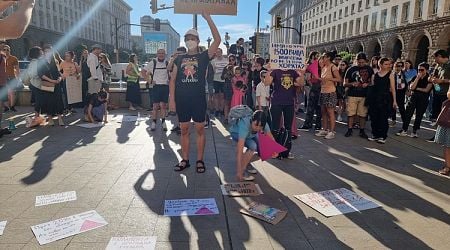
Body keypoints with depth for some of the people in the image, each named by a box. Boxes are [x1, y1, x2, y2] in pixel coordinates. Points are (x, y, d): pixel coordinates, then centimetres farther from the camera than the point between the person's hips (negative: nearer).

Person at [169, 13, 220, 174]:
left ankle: (200, 160, 13)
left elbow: (217, 40, -10)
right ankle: (185, 160, 18)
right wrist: (172, 99, 1)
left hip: (199, 99, -3)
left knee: (200, 129, 3)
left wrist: (208, 18, -13)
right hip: (182, 99, 3)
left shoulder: (203, 56, 3)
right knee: (184, 130, 8)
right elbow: (173, 79, 10)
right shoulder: (179, 59, 12)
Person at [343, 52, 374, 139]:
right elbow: (345, 84, 2)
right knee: (351, 113, 0)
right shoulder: (351, 69, 2)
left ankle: (362, 131, 16)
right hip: (352, 95, -1)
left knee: (363, 114, 5)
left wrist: (367, 84, -10)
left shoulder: (369, 69, 6)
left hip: (364, 95, 1)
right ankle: (350, 130, 12)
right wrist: (352, 84, -18)